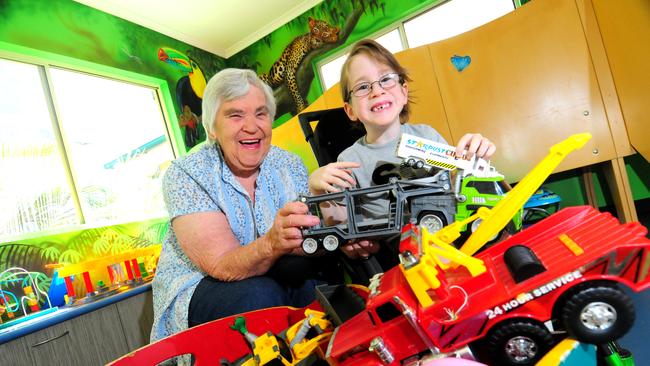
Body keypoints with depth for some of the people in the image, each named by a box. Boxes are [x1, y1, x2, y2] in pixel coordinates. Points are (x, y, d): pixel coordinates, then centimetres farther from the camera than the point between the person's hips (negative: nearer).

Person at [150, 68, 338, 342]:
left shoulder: (289, 165, -3)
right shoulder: (185, 175, -15)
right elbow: (223, 266, -25)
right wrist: (272, 244, -46)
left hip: (273, 278, 4)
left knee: (322, 280, -24)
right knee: (259, 294, -33)